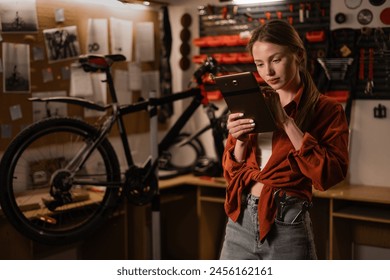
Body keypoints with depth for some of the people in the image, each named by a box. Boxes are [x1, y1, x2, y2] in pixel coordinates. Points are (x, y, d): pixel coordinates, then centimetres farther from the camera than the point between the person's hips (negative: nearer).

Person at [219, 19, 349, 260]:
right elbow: (232, 174, 10)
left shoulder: (326, 109, -3)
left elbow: (329, 175, -17)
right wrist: (239, 141, -9)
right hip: (240, 222, 4)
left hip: (286, 226, -4)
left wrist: (286, 122, -19)